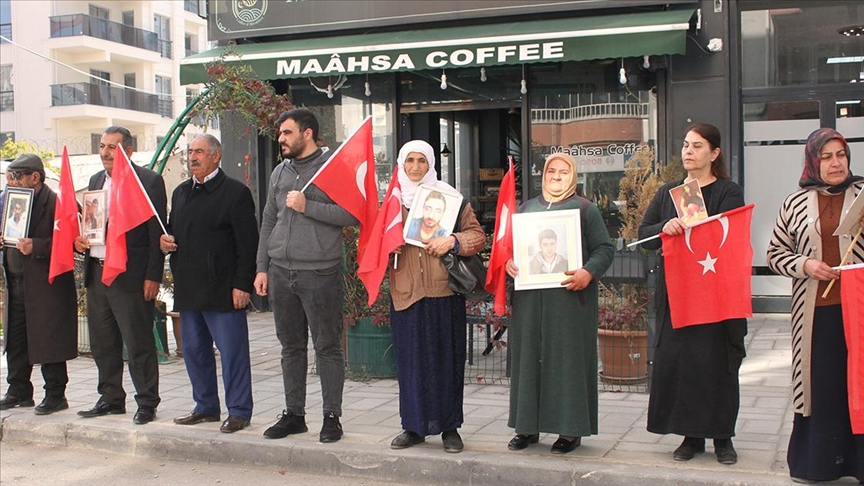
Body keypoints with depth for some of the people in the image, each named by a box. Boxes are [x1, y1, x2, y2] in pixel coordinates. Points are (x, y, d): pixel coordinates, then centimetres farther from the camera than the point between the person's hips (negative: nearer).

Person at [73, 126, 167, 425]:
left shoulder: (149, 180, -6)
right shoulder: (96, 180, 16)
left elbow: (157, 232, -9)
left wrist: (153, 276, -13)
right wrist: (78, 239, 1)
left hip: (130, 275, -7)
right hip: (96, 273, 7)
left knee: (139, 344, -1)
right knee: (102, 344, 14)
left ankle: (147, 403, 10)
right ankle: (110, 399, 26)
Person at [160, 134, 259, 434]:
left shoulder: (235, 192, -6)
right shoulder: (181, 192, 17)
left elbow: (247, 244, -10)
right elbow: (172, 230, 28)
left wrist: (242, 285, -15)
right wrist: (164, 241, 4)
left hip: (222, 289, -8)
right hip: (188, 289, 8)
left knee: (232, 351, -2)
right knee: (194, 351, 14)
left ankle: (239, 411, 8)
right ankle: (206, 407, 27)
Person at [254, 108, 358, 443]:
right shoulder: (280, 172, 15)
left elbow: (352, 215, -13)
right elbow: (268, 222, 18)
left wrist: (307, 207, -16)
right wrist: (262, 268, 13)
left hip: (320, 273, -6)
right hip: (280, 272, 6)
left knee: (327, 346, 1)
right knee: (291, 346, 12)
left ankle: (332, 416, 10)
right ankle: (294, 414, 21)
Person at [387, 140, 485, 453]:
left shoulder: (449, 197, 4)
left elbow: (477, 235, 3)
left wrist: (452, 241, -15)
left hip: (443, 291, -2)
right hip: (405, 292, 2)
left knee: (446, 358, 2)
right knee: (410, 358, 4)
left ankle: (449, 427, 11)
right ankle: (414, 426, 14)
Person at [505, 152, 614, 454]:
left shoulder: (585, 209, 5)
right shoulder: (526, 208, 18)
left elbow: (605, 248, -1)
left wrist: (589, 273, -19)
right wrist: (508, 262, -3)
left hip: (569, 297, -4)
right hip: (529, 298, 4)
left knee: (568, 358, -2)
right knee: (528, 357, 6)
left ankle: (570, 429, 5)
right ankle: (528, 425, 15)